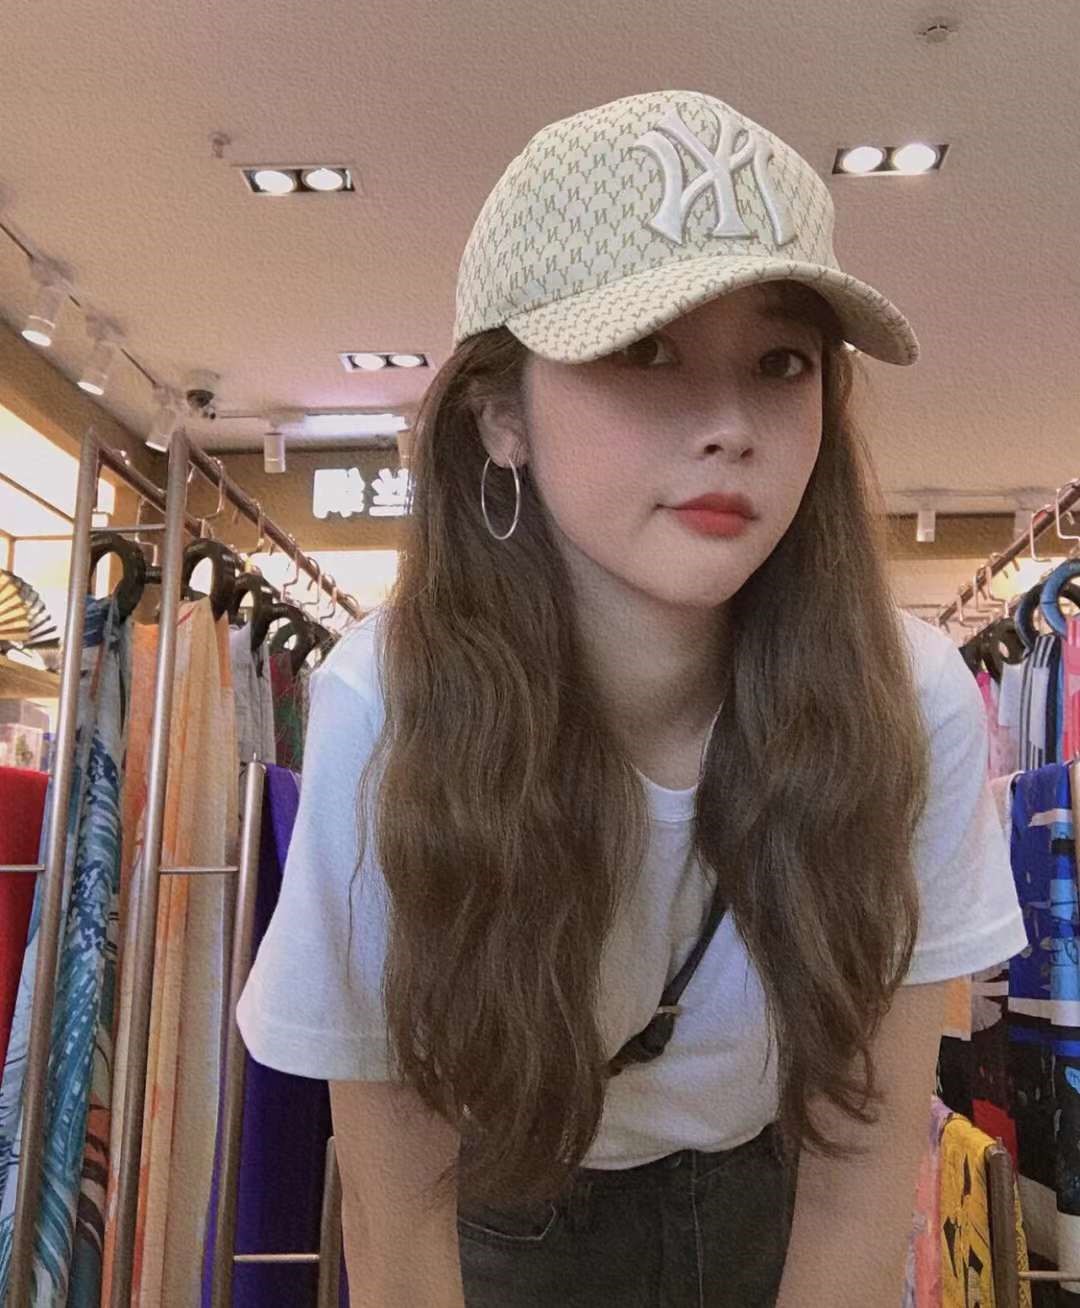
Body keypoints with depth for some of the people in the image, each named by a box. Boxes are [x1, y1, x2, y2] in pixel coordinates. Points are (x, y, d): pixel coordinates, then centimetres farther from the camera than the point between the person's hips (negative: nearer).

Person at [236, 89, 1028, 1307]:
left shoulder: (912, 704, -28)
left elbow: (864, 1165, -17)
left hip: (764, 1195, 2)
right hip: (507, 1203, -1)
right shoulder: (386, 714, -32)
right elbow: (396, 1207, -21)